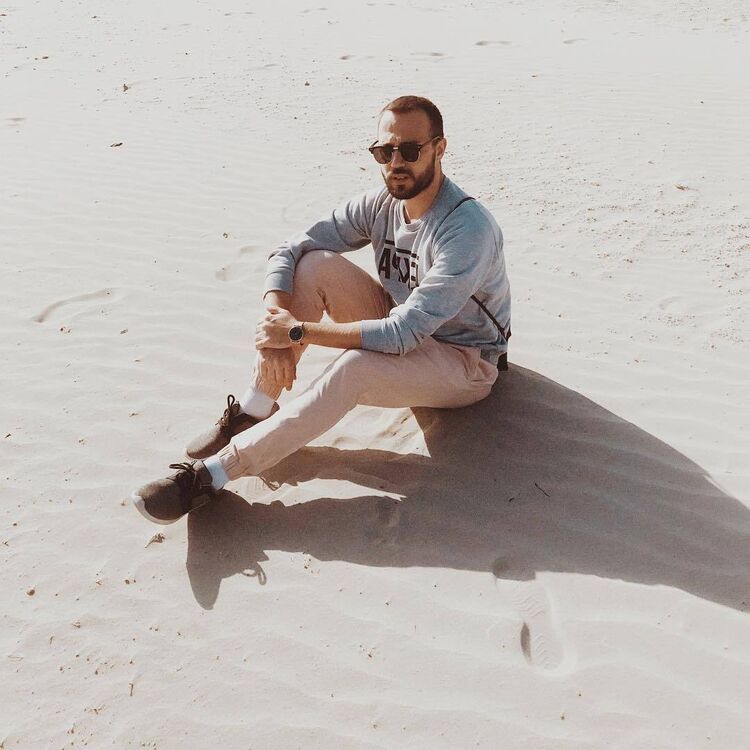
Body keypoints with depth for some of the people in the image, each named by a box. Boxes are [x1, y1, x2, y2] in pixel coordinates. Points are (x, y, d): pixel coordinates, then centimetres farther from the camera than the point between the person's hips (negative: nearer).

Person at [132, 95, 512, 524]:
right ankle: (256, 409, -14)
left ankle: (212, 474, -30)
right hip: (404, 331, 6)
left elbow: (402, 333, -32)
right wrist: (276, 327, -24)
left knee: (353, 369, -37)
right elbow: (287, 252, -7)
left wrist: (299, 332, -29)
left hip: (465, 361, -6)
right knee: (315, 264, -15)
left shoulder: (469, 229, -28)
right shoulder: (380, 203, -7)